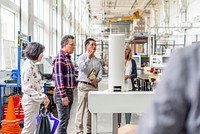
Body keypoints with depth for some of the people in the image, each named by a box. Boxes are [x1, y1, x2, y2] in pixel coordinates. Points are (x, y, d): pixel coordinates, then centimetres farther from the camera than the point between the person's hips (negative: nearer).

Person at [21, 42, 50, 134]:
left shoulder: (32, 65, 10)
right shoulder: (28, 67, -19)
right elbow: (28, 89, -23)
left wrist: (43, 96, 5)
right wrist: (43, 97, -20)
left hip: (34, 101, 10)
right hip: (30, 101, -10)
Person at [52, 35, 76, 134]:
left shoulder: (68, 58, 15)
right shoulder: (59, 58, -15)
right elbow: (59, 78, -21)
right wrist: (63, 95, -24)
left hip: (69, 92, 9)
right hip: (62, 93, -9)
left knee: (65, 120, 15)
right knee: (63, 120, -6)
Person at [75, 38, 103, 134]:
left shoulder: (97, 60, 16)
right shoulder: (82, 57, 1)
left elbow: (100, 73, 9)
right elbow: (81, 68, -18)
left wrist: (97, 79, -9)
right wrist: (88, 58, -18)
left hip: (94, 86, 6)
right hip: (84, 86, -5)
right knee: (81, 109, -5)